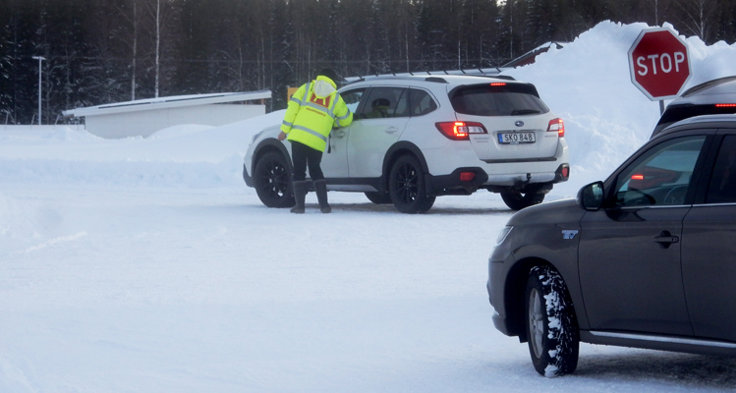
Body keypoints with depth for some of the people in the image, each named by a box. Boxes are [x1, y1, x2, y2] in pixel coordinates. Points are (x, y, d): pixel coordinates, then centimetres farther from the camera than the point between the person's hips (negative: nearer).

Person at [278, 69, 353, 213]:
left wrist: (285, 129, 5)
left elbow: (293, 107, 3)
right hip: (318, 141, 1)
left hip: (299, 136, -1)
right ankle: (324, 205, 9)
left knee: (298, 171, 7)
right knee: (315, 170, 17)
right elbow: (346, 120, 23)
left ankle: (299, 204, 1)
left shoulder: (306, 88, 10)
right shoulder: (335, 98, 12)